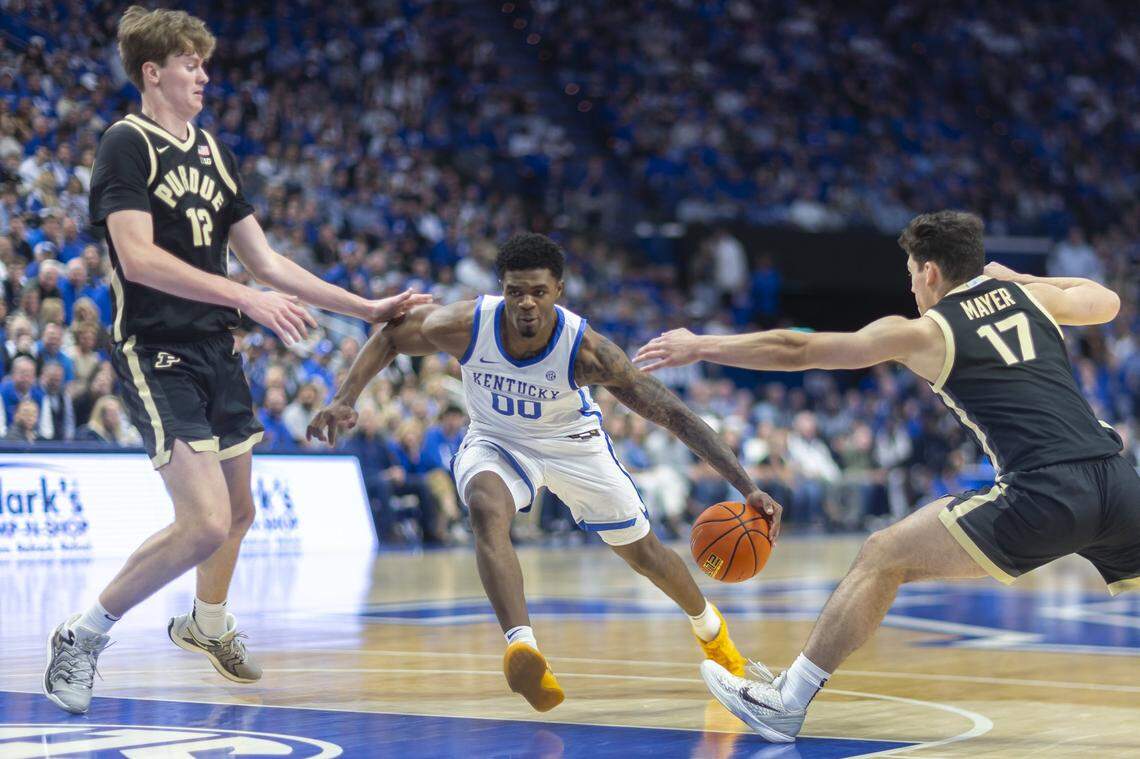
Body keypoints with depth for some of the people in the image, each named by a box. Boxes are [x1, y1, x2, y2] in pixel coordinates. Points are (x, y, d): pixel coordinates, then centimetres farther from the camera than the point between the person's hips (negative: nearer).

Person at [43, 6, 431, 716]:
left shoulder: (211, 150, 14)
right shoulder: (127, 143, -9)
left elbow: (265, 259, 17)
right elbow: (138, 258, -22)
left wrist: (368, 307, 14)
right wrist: (249, 298, -27)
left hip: (217, 351, 8)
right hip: (158, 355, -8)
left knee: (239, 509, 20)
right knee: (206, 523, -19)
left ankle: (207, 623, 47)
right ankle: (82, 635, -4)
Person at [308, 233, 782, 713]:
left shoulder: (584, 349, -35)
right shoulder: (467, 325, -31)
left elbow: (673, 414, -33)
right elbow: (390, 337, -10)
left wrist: (747, 488, -38)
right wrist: (344, 399, -23)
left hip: (573, 443, 0)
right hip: (496, 441, 0)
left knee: (642, 551, 11)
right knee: (487, 510, -35)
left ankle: (709, 626, 43)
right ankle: (521, 647, -47)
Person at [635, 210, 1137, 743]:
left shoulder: (924, 332, 8)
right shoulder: (1030, 296, 21)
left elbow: (797, 350, 12)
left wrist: (700, 348, 21)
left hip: (1044, 495, -5)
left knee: (882, 559, 6)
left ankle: (786, 703, 8)